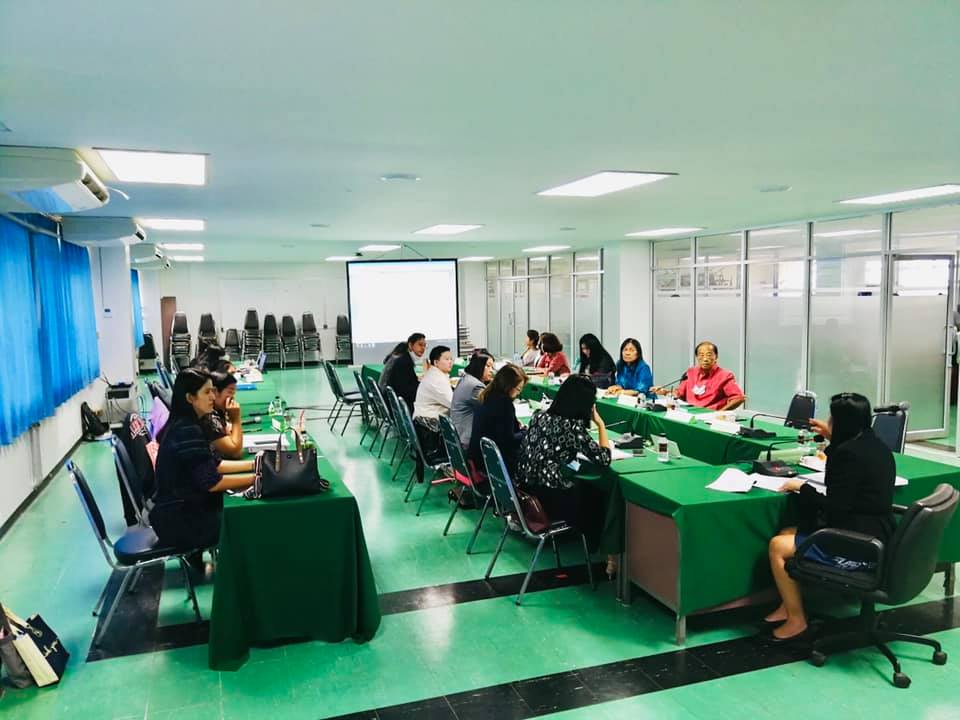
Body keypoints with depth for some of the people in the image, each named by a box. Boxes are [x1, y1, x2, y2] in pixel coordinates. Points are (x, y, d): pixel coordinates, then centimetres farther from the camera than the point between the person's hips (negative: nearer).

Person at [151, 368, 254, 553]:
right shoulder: (188, 431, -23)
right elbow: (211, 482, -23)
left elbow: (213, 465, 11)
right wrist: (256, 478, -17)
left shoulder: (182, 425, 6)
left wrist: (254, 465, 5)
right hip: (180, 519, -9)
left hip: (180, 508, 9)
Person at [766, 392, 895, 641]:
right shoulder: (876, 446, 5)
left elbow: (835, 508, -22)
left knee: (777, 546, 1)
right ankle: (788, 606, 27)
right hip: (876, 539, 10)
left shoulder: (848, 453, -23)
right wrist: (832, 438, 28)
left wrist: (802, 487, -8)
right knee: (787, 533, 18)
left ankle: (796, 619, 12)